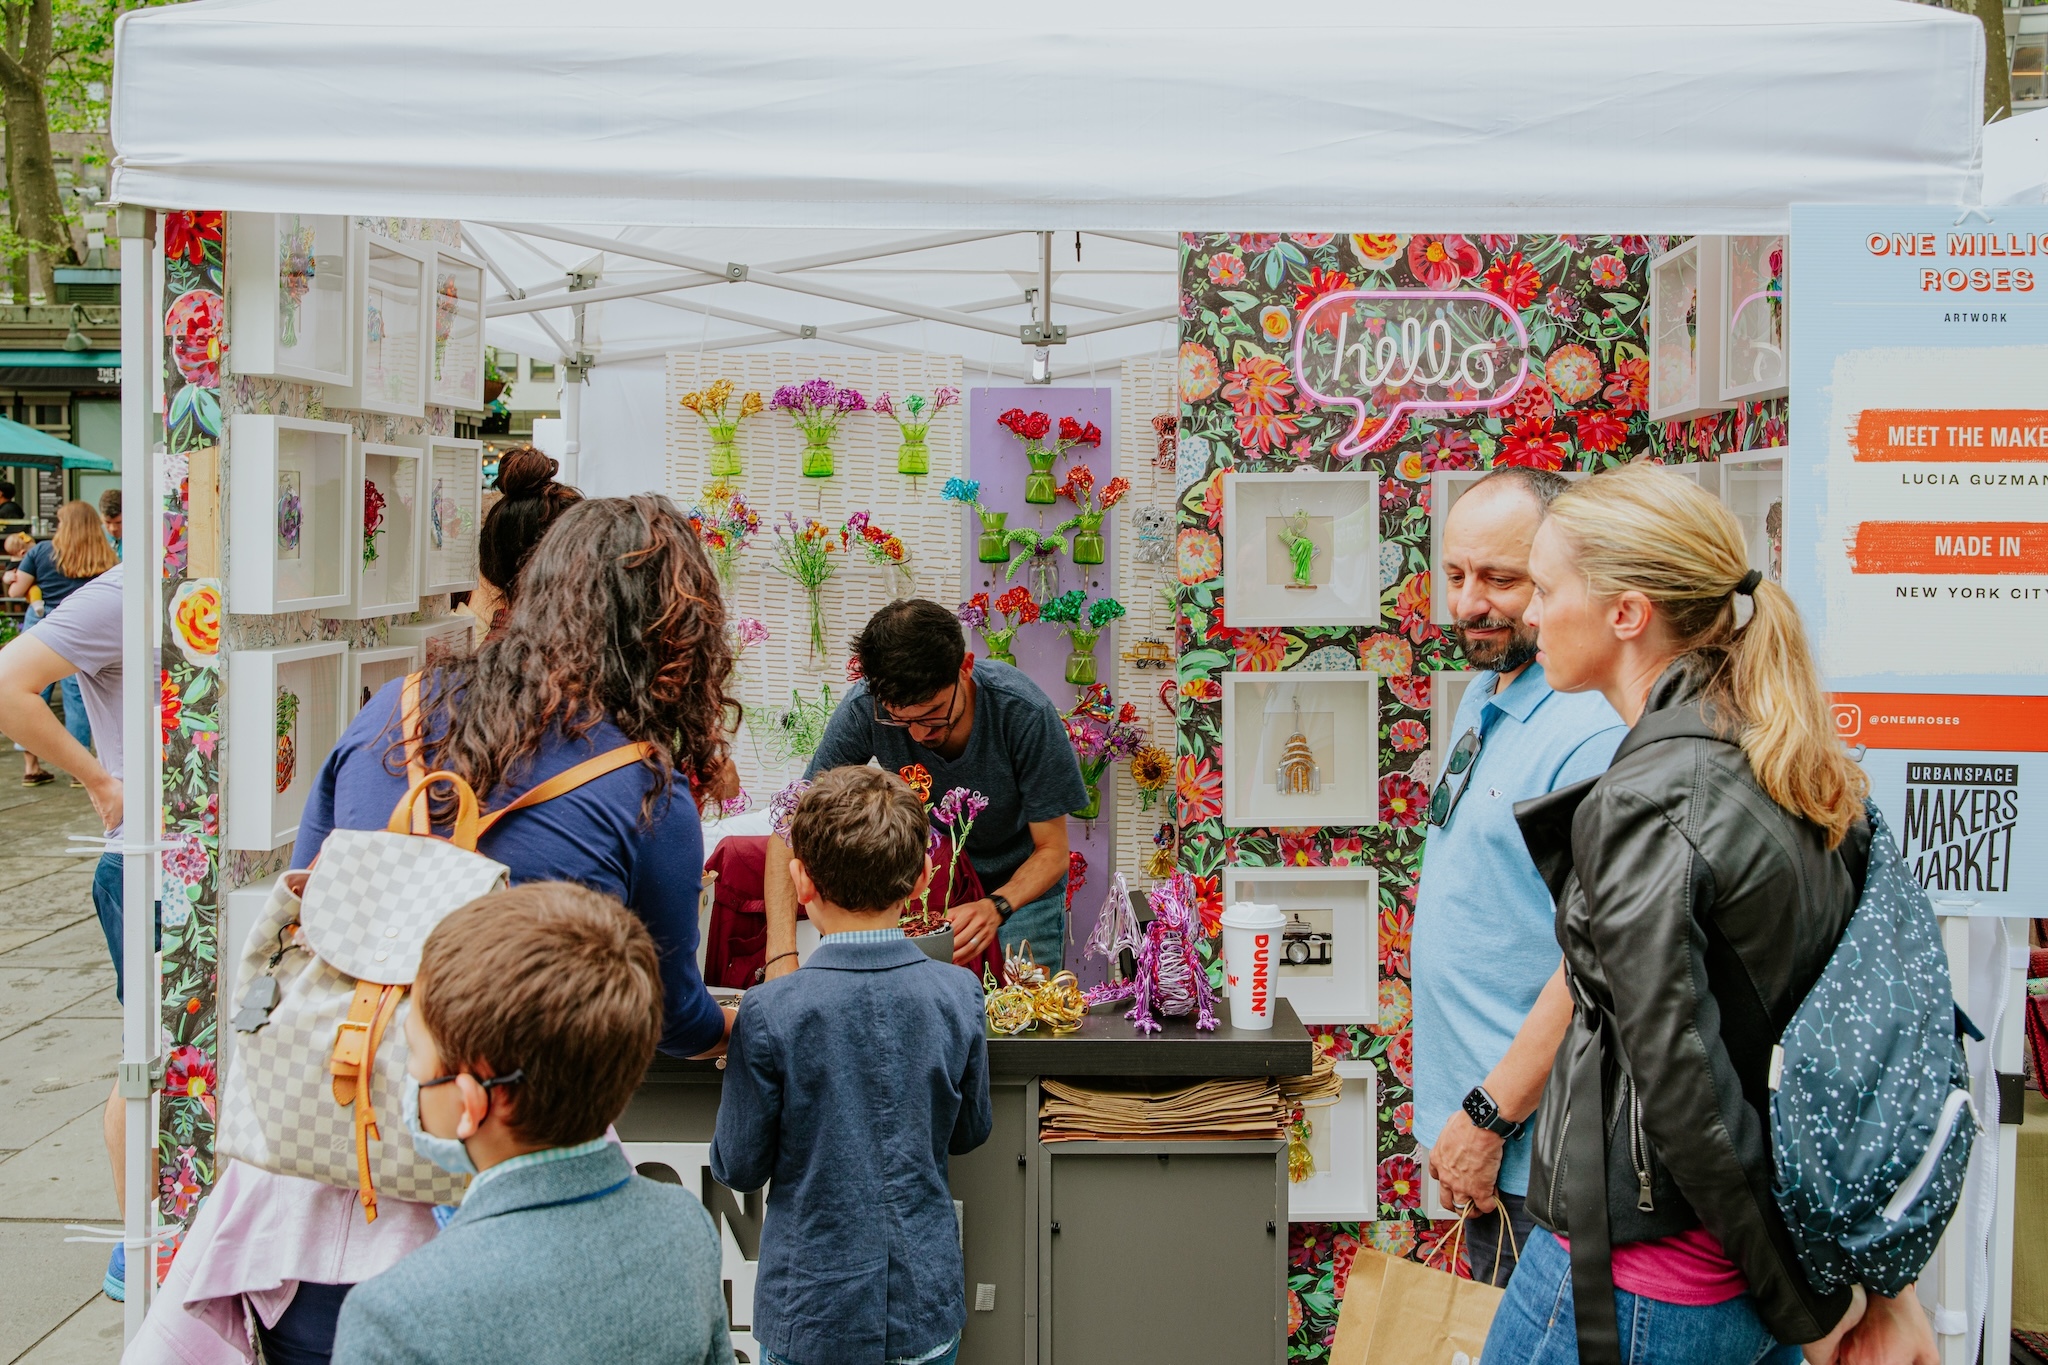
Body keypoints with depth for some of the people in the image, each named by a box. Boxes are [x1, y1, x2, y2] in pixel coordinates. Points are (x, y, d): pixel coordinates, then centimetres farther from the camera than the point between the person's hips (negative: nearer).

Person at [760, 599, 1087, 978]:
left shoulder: (1025, 713, -31)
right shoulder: (864, 709, -28)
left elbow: (1052, 851, -20)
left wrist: (997, 907, -42)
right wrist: (782, 955, -38)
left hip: (1022, 883, -1)